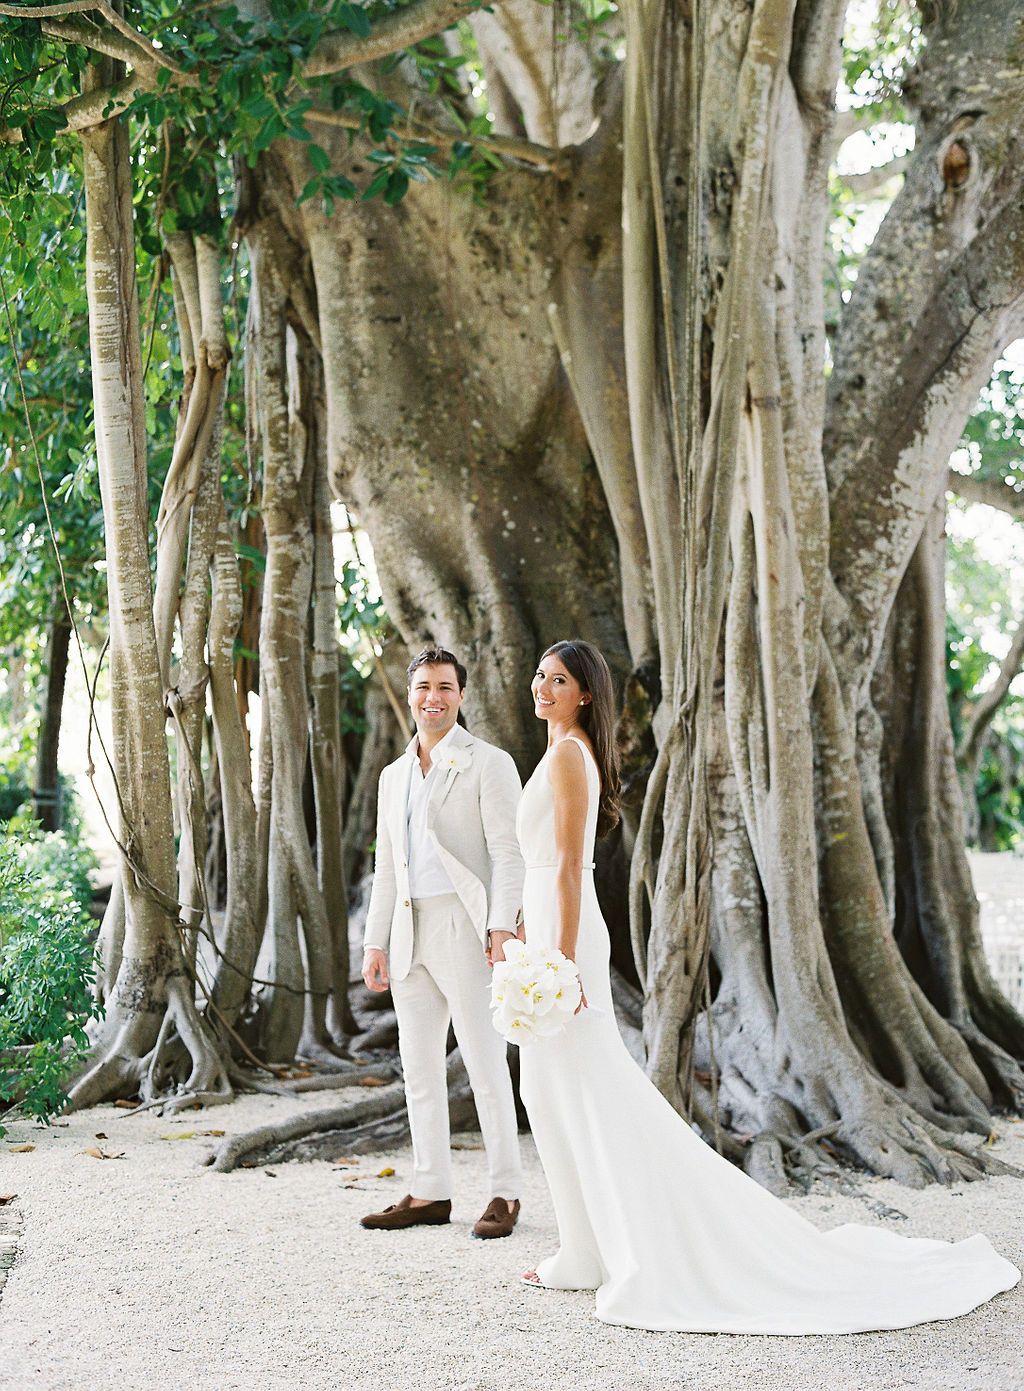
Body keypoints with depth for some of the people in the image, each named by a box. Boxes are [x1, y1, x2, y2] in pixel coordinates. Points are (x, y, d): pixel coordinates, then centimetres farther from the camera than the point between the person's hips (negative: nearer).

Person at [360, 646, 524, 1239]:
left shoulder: (488, 763, -1)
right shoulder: (395, 775, 18)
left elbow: (507, 852, -8)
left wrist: (502, 926, -19)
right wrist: (376, 942, 14)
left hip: (464, 930, -7)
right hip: (410, 936, 7)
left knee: (486, 1065, -4)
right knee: (419, 1068, 9)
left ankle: (506, 1194, 4)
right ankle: (430, 1194, 16)